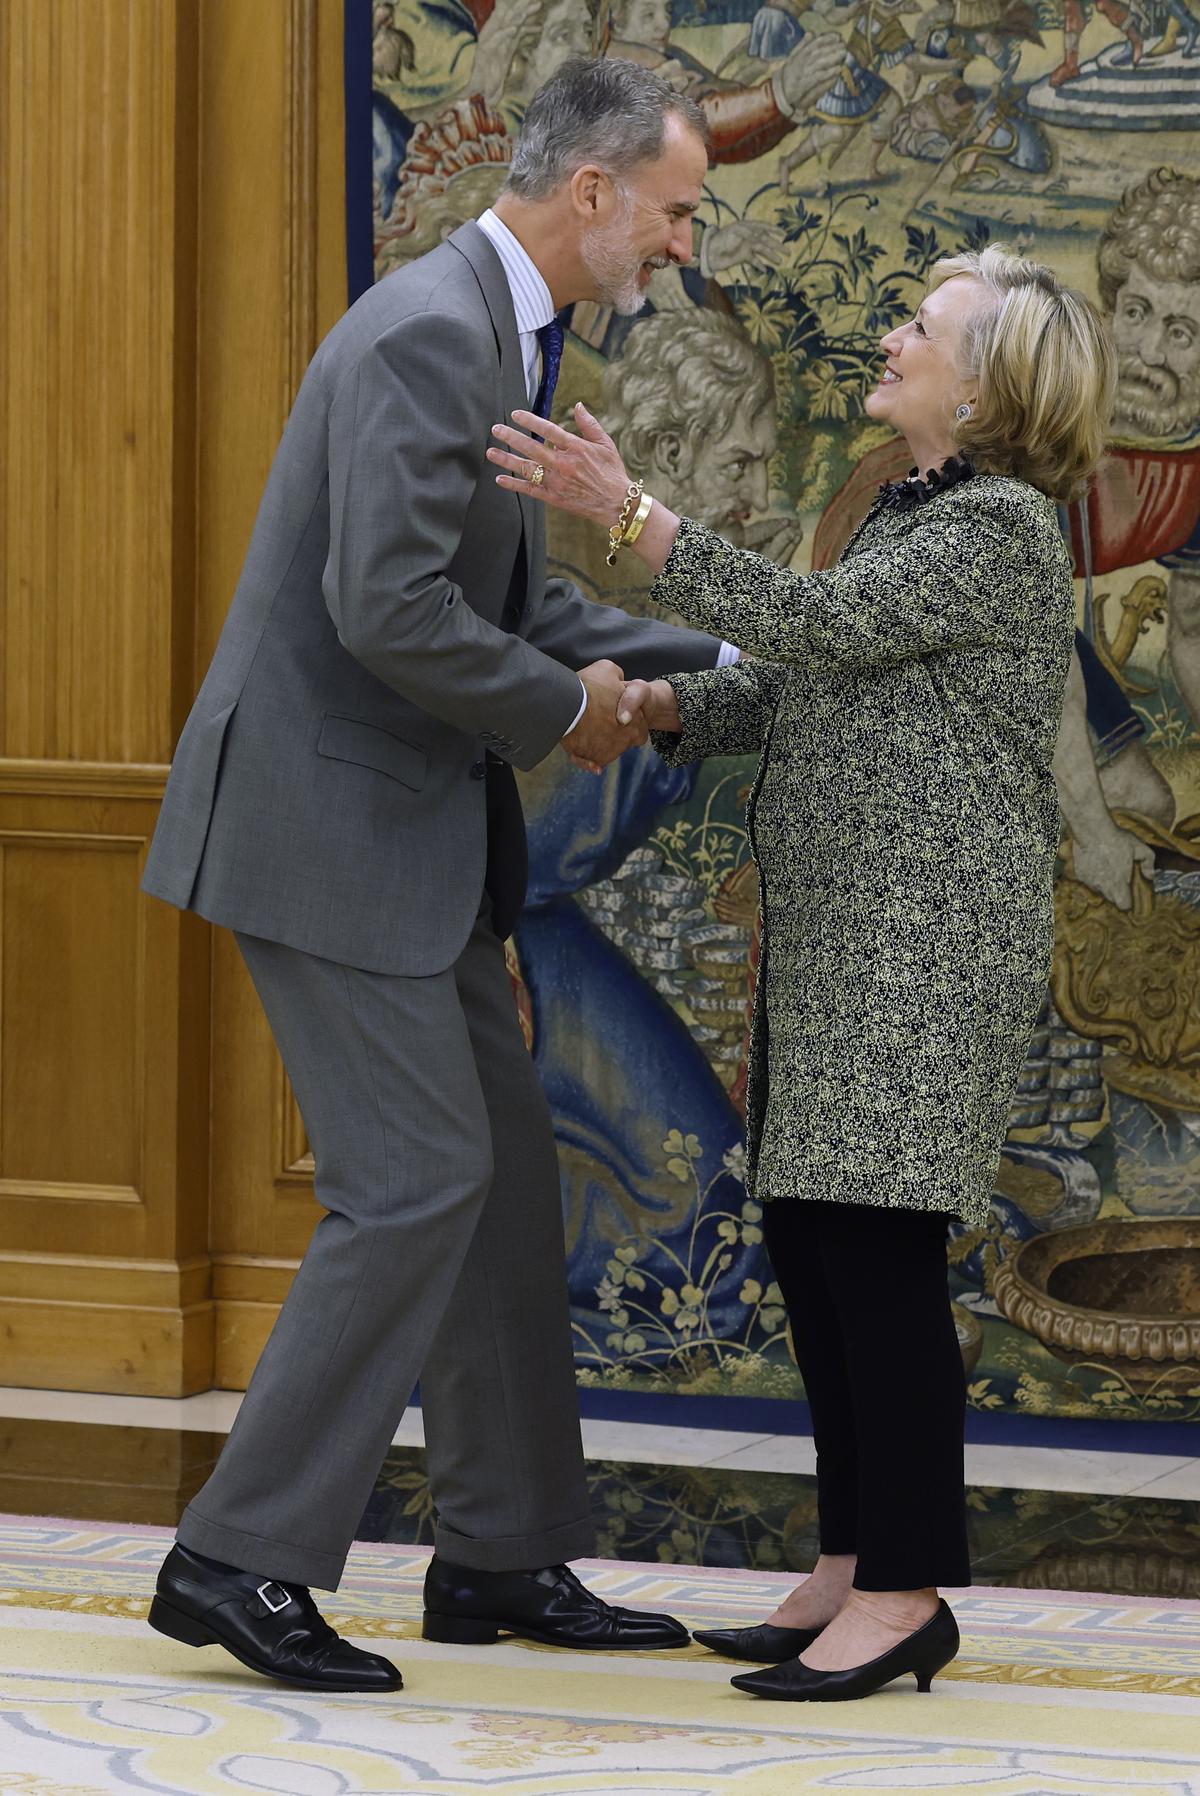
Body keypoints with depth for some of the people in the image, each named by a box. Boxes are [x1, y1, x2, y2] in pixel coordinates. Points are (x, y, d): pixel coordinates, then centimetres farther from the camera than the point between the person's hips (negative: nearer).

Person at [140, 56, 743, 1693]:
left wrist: (708, 658, 9)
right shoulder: (429, 332, -20)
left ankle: (504, 1556, 21)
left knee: (504, 1176, 12)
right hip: (327, 822, -10)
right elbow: (389, 606, -27)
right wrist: (561, 712, -13)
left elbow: (519, 600, 20)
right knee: (417, 1183, -9)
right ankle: (239, 1558, -2)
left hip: (420, 831, 10)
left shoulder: (499, 335, 13)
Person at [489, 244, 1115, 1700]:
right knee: (808, 1231, 9)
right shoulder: (914, 514, 19)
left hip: (925, 945, -10)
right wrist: (653, 706, 2)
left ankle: (907, 1593, -7)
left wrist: (625, 511, -24)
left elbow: (818, 626, -21)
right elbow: (792, 688, 19)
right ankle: (857, 1563, 16)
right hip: (834, 939, 10)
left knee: (874, 1243, -11)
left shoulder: (1000, 527, -11)